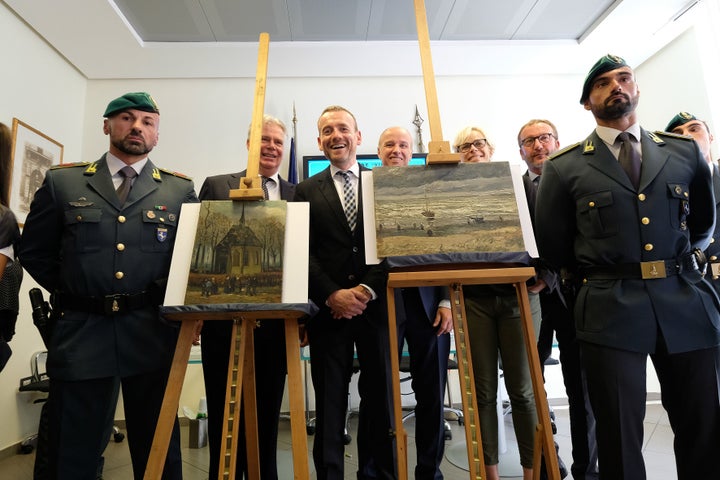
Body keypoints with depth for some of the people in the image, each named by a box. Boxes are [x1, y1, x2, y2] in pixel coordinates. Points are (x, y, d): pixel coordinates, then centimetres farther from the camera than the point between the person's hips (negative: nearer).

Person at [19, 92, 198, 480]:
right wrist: (72, 294, 7)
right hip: (79, 332, 1)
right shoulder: (62, 182, 8)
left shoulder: (181, 190, 5)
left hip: (152, 334, 0)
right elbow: (34, 252, 13)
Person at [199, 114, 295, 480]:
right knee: (224, 414, 10)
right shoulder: (216, 186, 5)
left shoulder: (298, 195, 9)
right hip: (224, 317, -1)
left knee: (267, 415, 15)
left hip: (276, 321, 2)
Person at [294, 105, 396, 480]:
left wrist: (367, 290, -11)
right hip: (328, 310, 0)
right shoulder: (306, 191, 9)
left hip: (376, 306, 1)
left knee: (380, 399, 10)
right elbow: (303, 253, 1)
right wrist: (332, 295, -11)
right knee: (329, 403, 7)